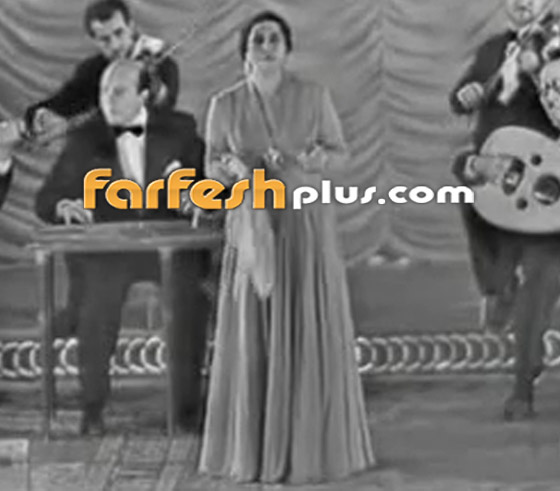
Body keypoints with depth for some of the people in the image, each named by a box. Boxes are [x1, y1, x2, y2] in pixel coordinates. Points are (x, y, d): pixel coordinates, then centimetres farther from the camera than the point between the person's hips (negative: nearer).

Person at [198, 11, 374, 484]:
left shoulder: (314, 96, -2)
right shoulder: (225, 103, 2)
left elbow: (341, 153, 4)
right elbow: (211, 164, 8)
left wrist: (314, 160, -17)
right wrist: (232, 166, -13)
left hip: (308, 223, -1)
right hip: (252, 224, 1)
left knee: (311, 335, 0)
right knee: (253, 336, 1)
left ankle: (313, 445, 11)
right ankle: (254, 446, 11)